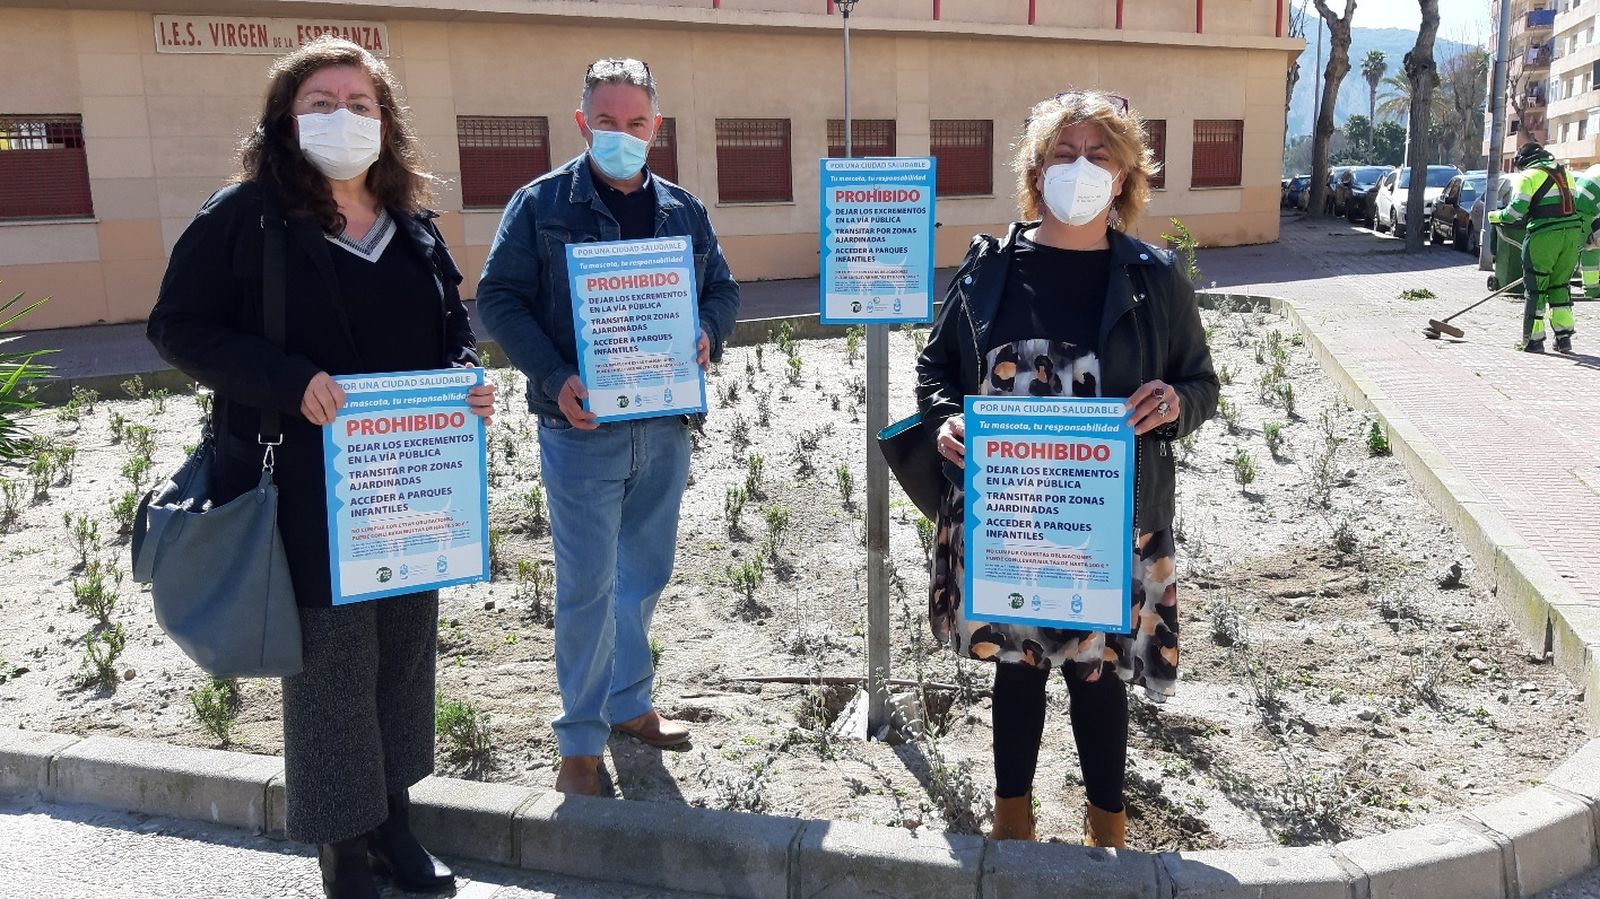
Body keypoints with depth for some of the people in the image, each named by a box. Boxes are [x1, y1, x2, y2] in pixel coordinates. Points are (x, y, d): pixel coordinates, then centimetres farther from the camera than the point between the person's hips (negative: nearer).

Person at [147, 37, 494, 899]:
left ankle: (392, 819, 33)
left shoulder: (412, 225, 9)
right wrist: (290, 382, -23)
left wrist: (468, 375, -3)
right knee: (331, 663, 3)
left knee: (405, 649, 14)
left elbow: (452, 322, 19)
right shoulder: (243, 216, -7)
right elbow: (179, 327, -9)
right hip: (309, 492, -5)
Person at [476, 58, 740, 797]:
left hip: (665, 425, 5)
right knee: (587, 585, -1)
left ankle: (628, 703, 35)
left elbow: (723, 288, 17)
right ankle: (581, 739, 15)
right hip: (581, 425, -5)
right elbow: (498, 297, -6)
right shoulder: (542, 203, -3)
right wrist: (554, 377, -18)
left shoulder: (684, 210, 10)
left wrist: (707, 334, -6)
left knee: (646, 575, 16)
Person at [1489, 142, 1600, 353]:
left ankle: (1534, 339, 2)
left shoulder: (1529, 175, -2)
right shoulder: (1566, 173, 20)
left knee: (1535, 287, 2)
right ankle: (1564, 336, 12)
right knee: (1560, 284, 15)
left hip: (1544, 235, -6)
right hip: (1573, 233, 6)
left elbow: (1516, 210, -11)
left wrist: (1497, 217, 6)